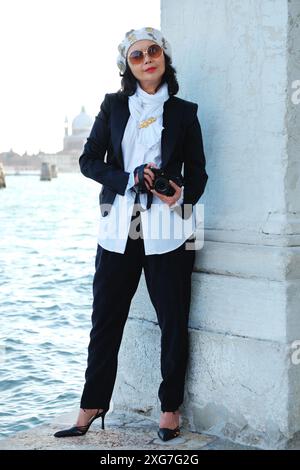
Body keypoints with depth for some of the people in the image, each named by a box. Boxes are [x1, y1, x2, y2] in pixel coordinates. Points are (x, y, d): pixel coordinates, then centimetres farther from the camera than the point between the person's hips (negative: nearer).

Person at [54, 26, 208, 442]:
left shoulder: (183, 112, 8)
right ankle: (91, 407, 16)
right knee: (105, 319, 5)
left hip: (167, 229, -1)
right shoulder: (113, 106, 10)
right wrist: (129, 179, -11)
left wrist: (182, 194, -14)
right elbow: (89, 161, 5)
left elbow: (197, 170, 8)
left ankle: (171, 408, 16)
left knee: (173, 319, 3)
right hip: (118, 228, 1)